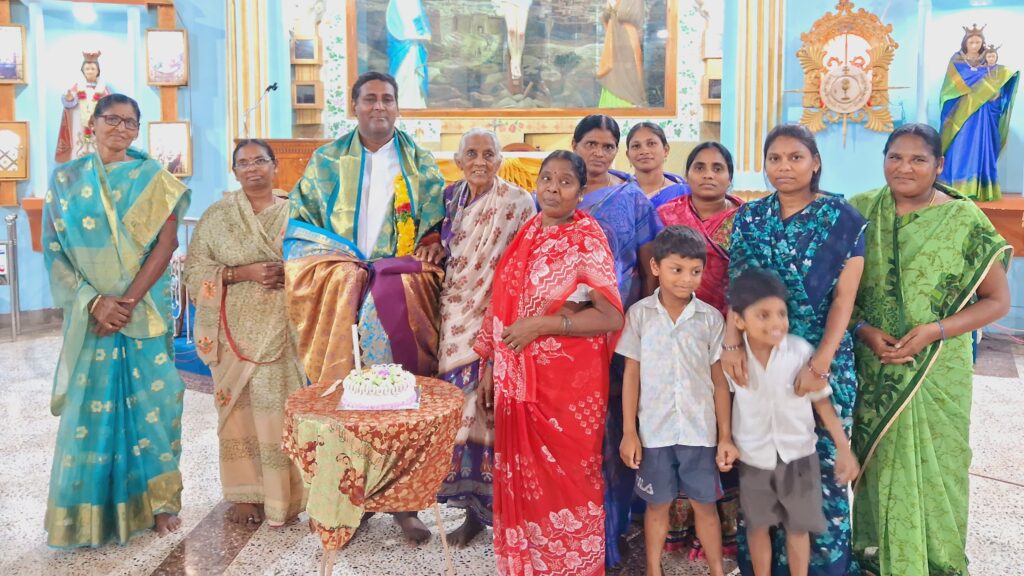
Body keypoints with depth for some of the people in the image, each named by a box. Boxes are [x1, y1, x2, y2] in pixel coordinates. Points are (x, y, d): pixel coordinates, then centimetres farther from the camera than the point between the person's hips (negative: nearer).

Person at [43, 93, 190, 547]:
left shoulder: (153, 178, 3)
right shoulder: (65, 179, 6)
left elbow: (166, 243, -6)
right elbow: (56, 250, 1)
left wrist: (127, 302, -15)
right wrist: (94, 301, -13)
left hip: (144, 309, -1)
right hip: (89, 311, 1)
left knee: (148, 399, 2)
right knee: (90, 404, 3)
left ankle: (157, 499, 14)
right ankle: (89, 510, 15)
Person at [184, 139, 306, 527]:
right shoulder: (217, 216, 6)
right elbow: (195, 269, 0)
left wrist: (289, 273, -12)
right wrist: (243, 272, -14)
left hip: (285, 330, 1)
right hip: (237, 331, 0)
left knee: (282, 408, -1)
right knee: (241, 408, 1)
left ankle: (284, 495, 12)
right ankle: (245, 494, 13)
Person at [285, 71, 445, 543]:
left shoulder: (420, 164, 12)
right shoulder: (328, 161, 11)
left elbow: (439, 226, 12)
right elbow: (300, 219, 7)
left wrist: (429, 251, -11)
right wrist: (345, 258, -8)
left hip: (402, 293, 0)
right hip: (338, 289, 0)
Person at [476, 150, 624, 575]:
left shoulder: (588, 239, -9)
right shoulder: (527, 234, 9)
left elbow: (611, 317, -15)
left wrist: (543, 323, -20)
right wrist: (488, 365, 11)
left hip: (569, 383, -6)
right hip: (516, 379, 6)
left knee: (566, 480, 5)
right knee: (520, 478, 14)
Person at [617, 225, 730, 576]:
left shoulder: (711, 318, -2)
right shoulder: (639, 314, -4)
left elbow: (719, 380, 3)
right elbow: (631, 375, -1)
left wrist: (726, 436, 3)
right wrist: (629, 432, -3)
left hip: (700, 430, 1)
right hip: (654, 430, 0)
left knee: (705, 505, 12)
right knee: (657, 505, 14)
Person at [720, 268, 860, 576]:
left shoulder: (802, 351, -19)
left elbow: (821, 401, -8)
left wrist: (844, 448, -6)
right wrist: (724, 440, -6)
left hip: (798, 454, -1)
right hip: (752, 457, 1)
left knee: (798, 527, 13)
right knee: (758, 526, 16)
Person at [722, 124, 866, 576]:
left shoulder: (843, 220, -2)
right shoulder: (748, 217, 7)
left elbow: (844, 298, -7)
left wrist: (820, 364, -17)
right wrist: (731, 344, -12)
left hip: (823, 361, -2)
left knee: (819, 466, 1)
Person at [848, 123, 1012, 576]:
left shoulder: (963, 219, -4)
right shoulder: (860, 211, 1)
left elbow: (997, 300, -2)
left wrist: (936, 329, -16)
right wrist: (863, 330, -11)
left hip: (938, 373, -1)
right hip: (873, 373, 2)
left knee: (933, 464, 6)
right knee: (877, 462, 10)